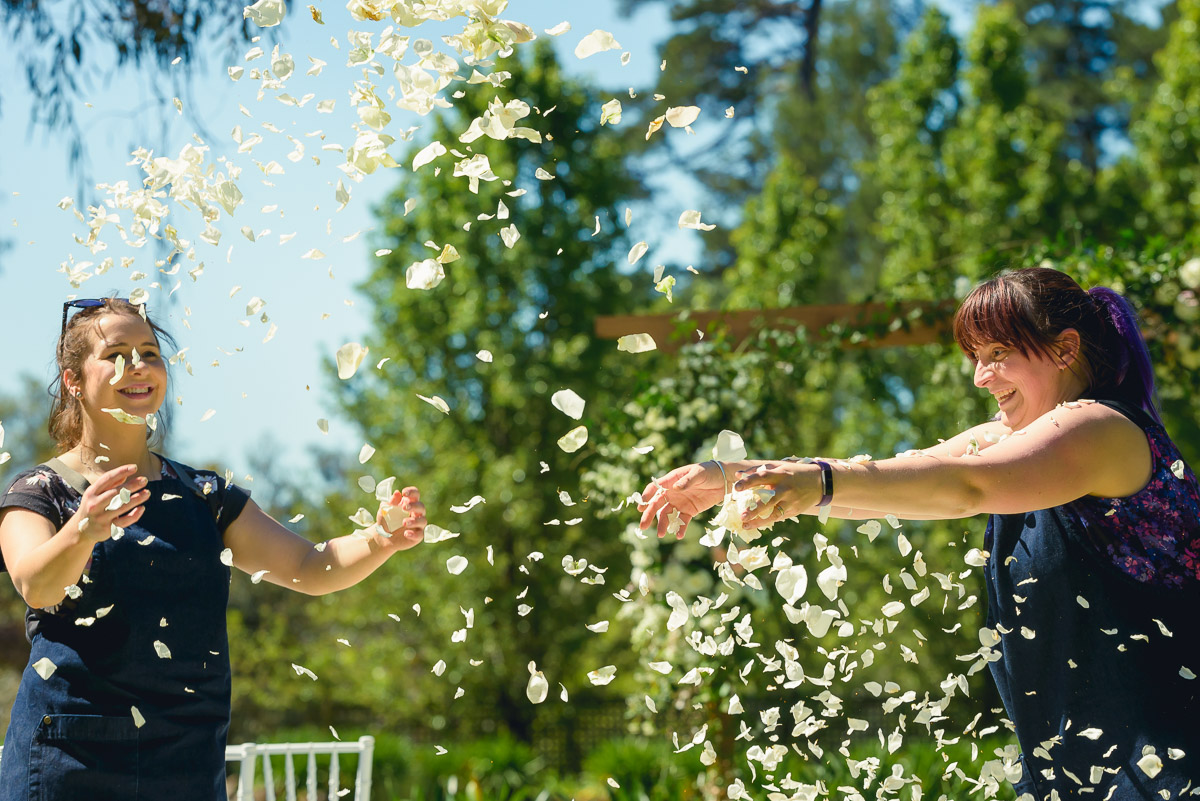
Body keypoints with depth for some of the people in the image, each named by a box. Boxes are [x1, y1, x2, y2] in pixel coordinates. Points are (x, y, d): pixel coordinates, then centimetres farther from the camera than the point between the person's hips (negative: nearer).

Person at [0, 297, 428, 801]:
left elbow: (312, 568, 8)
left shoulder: (203, 497, 14)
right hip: (68, 759, -4)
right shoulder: (41, 491, 1)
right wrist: (82, 531, -42)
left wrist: (380, 541, -14)